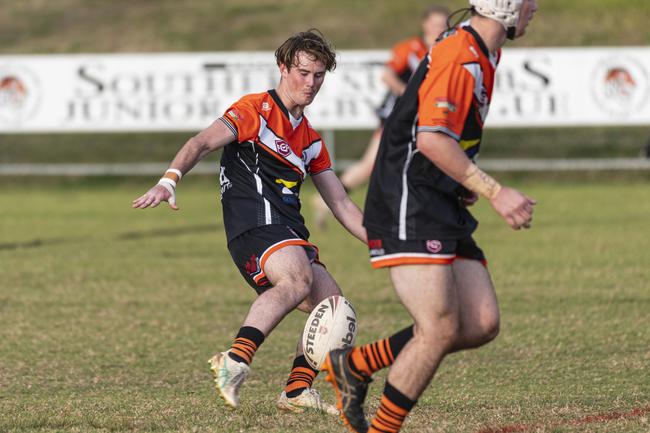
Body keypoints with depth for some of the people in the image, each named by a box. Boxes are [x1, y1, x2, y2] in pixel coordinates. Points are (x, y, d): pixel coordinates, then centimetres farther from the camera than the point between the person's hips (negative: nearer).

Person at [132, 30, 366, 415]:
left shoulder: (312, 141, 25)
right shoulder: (256, 110, 3)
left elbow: (341, 204, 27)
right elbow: (204, 143, -11)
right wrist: (169, 180, -29)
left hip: (290, 235, 8)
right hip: (256, 224, -8)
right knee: (298, 279, -34)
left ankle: (298, 391, 9)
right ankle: (236, 360, -47)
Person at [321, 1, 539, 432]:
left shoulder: (483, 56, 16)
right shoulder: (458, 57, -16)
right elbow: (431, 140, -26)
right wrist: (495, 192, -26)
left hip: (444, 211, 10)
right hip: (409, 212, -10)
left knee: (482, 325, -1)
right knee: (440, 330, -17)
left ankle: (355, 364, 12)